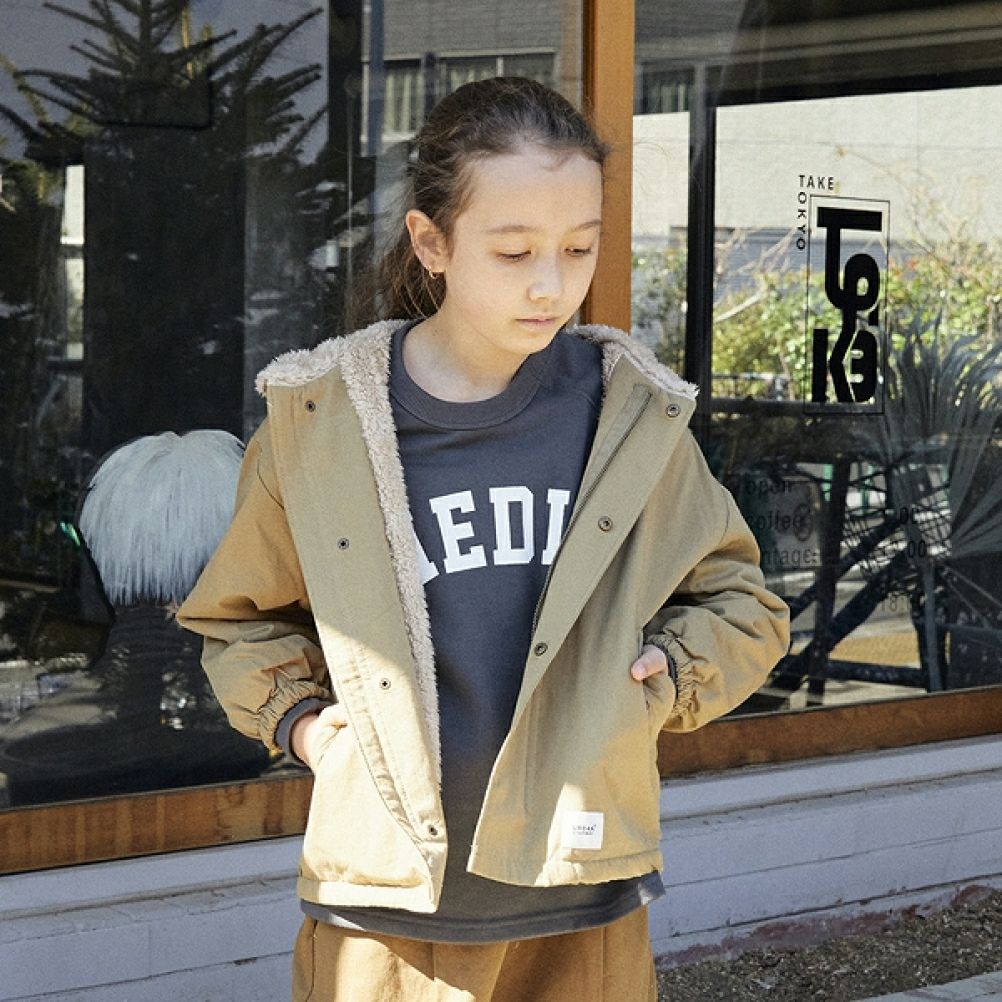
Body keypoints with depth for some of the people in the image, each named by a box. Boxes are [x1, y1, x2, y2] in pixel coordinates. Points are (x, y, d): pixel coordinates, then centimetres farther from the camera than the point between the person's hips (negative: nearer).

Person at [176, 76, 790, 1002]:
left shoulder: (634, 415, 0)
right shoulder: (318, 421, -3)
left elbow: (739, 605, 12)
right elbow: (242, 614, 13)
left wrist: (659, 681, -5)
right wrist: (294, 713, -3)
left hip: (583, 904, 1)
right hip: (383, 903, -1)